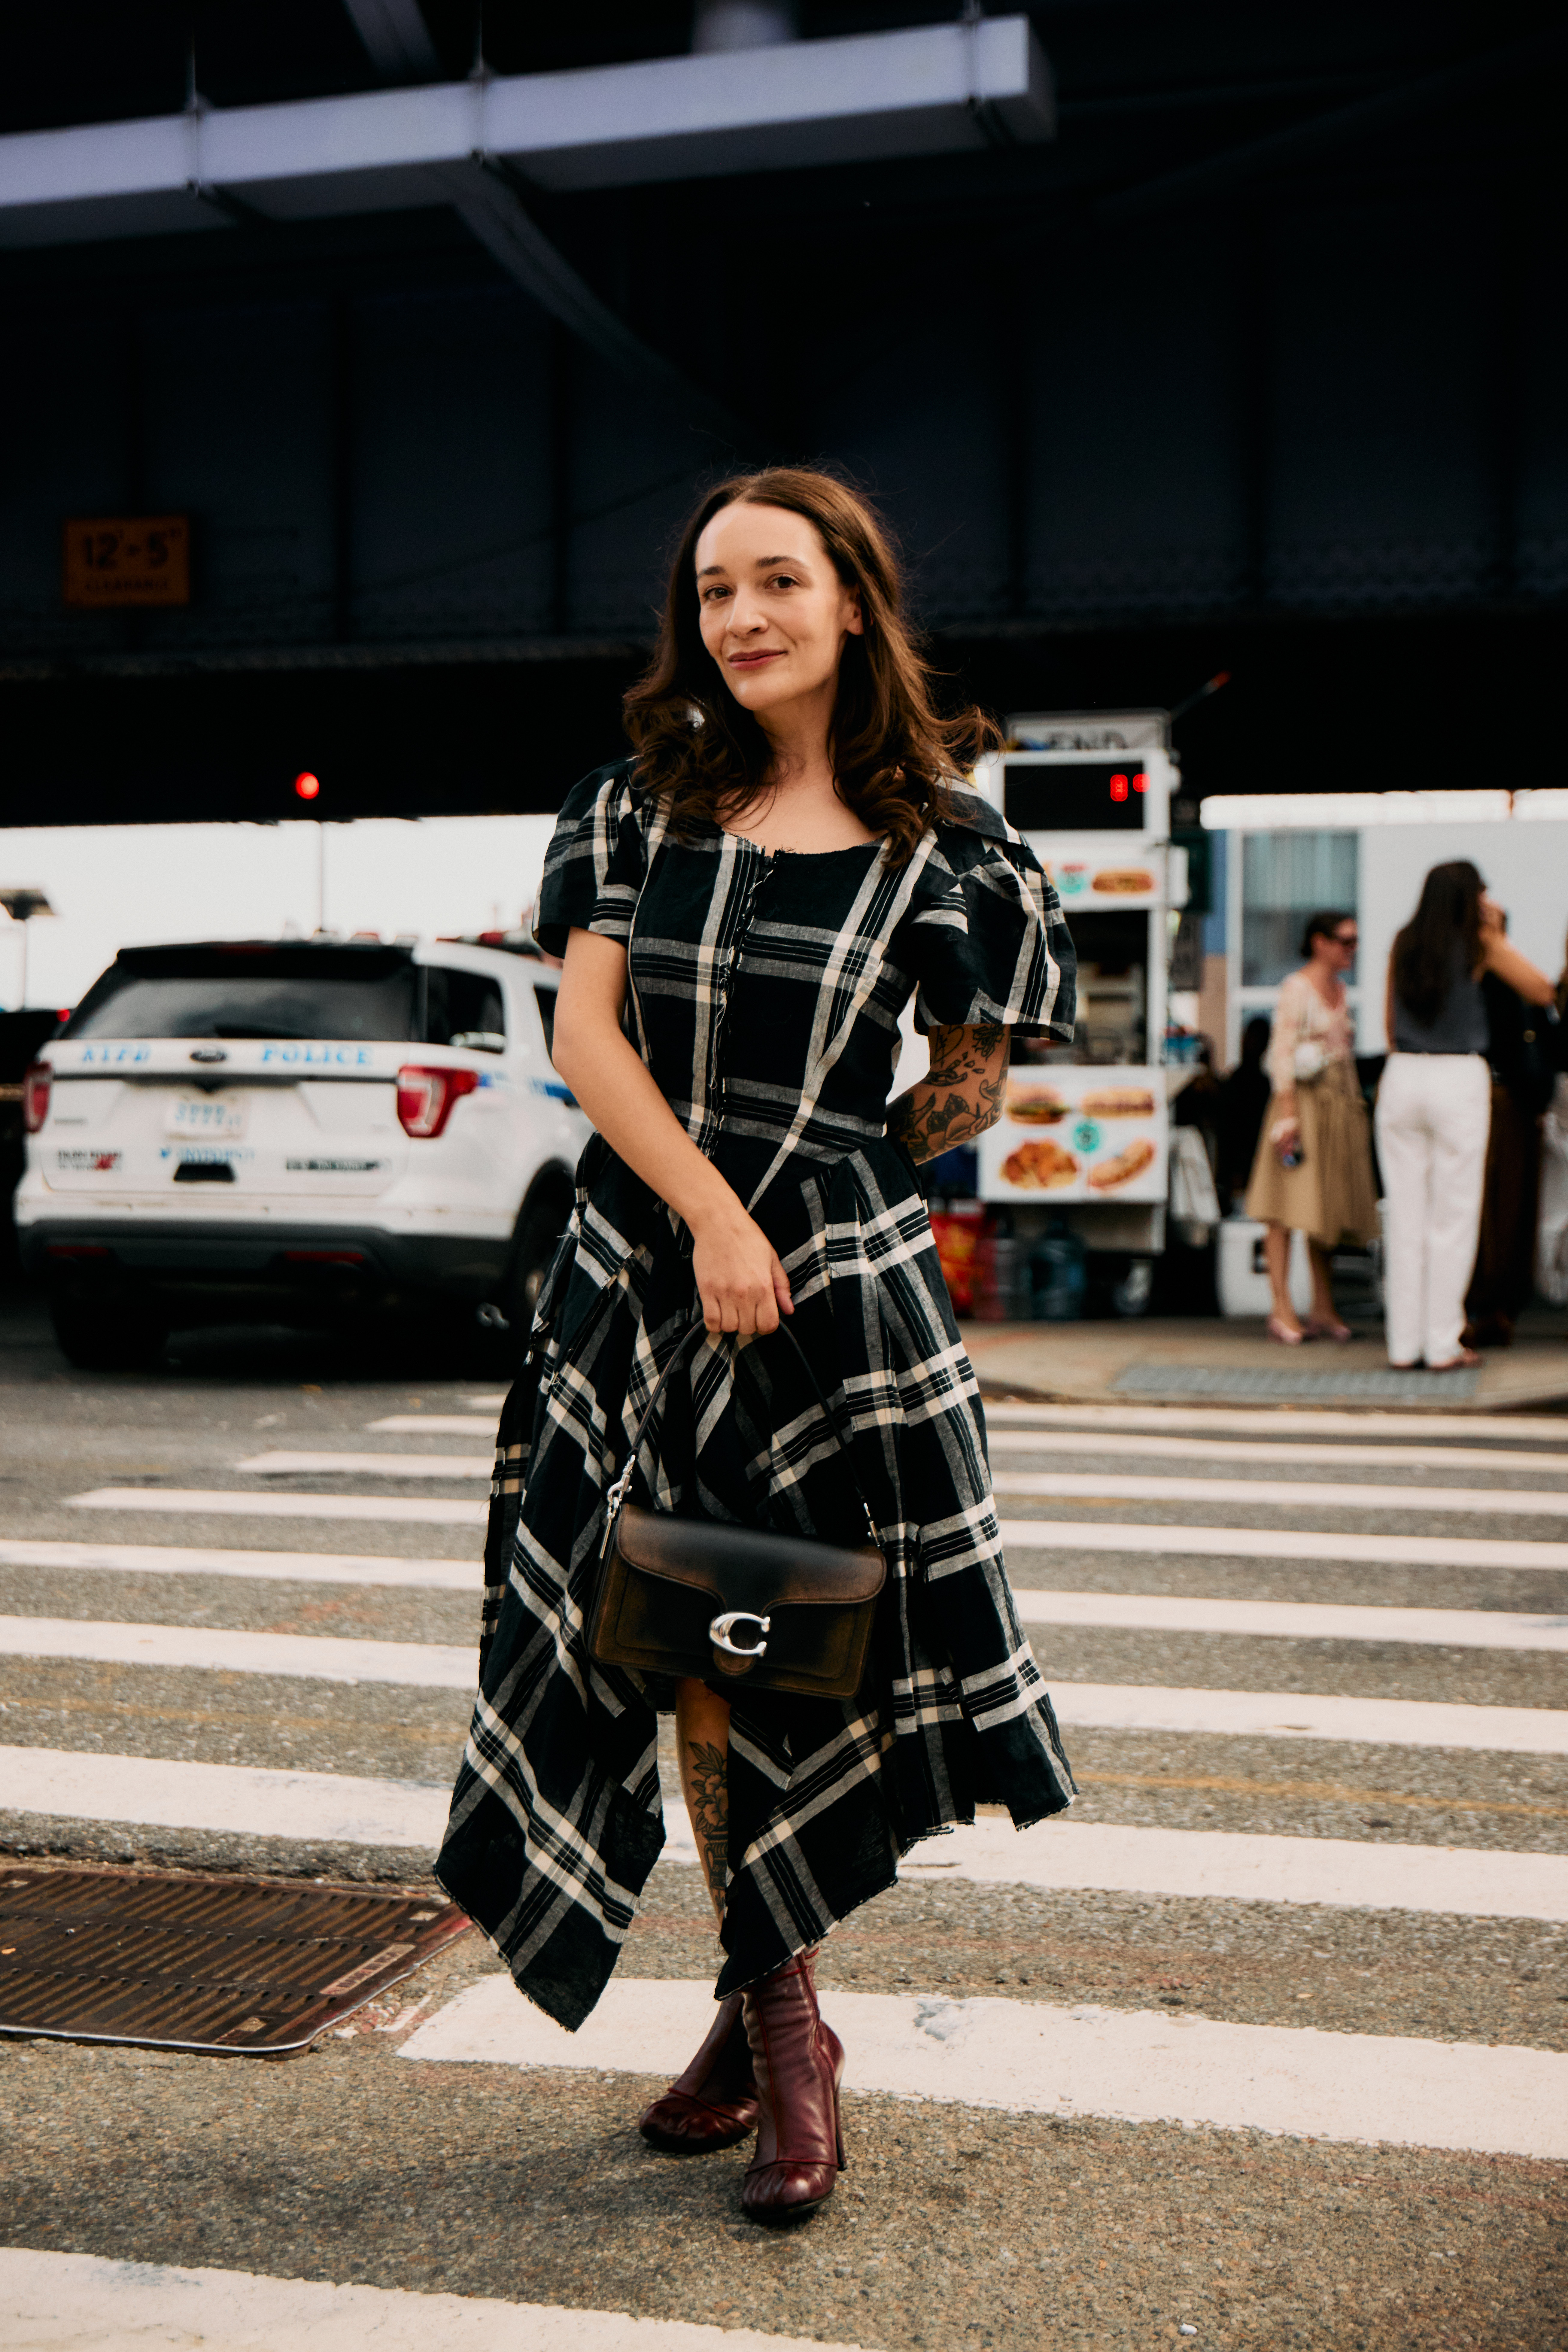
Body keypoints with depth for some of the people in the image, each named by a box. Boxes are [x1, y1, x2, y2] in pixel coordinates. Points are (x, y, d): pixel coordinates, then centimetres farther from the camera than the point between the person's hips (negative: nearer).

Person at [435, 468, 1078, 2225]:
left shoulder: (934, 840, 0)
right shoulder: (647, 802, 5)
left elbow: (972, 1086, 9)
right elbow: (585, 1031, -3)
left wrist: (826, 1192, 9)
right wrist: (710, 1210, -11)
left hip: (841, 1284, -2)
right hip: (644, 1271, 3)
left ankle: (774, 2011, 18)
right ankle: (774, 2020, 25)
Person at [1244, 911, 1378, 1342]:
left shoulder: (1339, 988, 17)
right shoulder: (1297, 988, -7)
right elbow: (1281, 1052, -13)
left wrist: (1355, 1105, 14)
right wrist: (1288, 1112, -19)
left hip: (1341, 1104, 8)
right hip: (1305, 1098, -8)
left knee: (1327, 1206, 9)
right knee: (1289, 1207, -8)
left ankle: (1324, 1308, 14)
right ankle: (1282, 1310, -8)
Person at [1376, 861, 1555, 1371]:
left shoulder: (1404, 946, 8)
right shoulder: (1481, 945, -4)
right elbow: (1543, 992, 5)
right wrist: (1499, 938, 10)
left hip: (1402, 1076, 4)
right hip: (1459, 1079, -4)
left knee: (1405, 1214, 7)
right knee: (1453, 1217, 3)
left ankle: (1403, 1344, 8)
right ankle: (1443, 1345, 4)